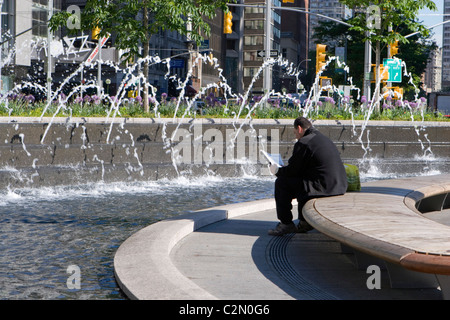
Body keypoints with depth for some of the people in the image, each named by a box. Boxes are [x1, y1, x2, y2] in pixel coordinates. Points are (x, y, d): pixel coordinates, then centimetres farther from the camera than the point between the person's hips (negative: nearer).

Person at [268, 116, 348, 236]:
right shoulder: (324, 139, 20)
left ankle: (286, 224, 8)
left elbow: (292, 171, -5)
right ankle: (305, 222, 29)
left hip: (322, 188, -10)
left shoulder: (303, 143, -10)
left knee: (281, 182, 3)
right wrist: (282, 170, 32)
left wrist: (277, 171, 16)